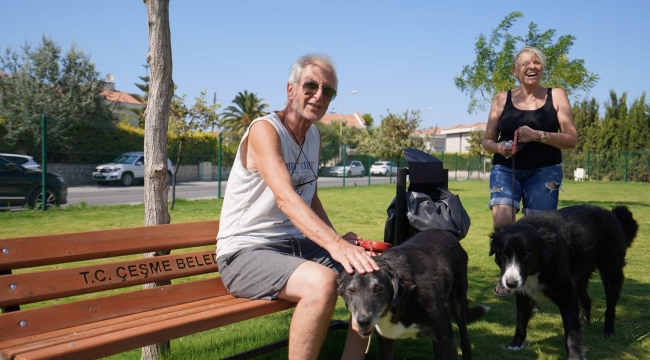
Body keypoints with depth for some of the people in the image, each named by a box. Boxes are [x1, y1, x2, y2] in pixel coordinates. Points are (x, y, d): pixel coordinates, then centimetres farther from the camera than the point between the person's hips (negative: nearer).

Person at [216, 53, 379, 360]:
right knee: (321, 282, -34)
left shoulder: (314, 137, 11)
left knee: (374, 272, -5)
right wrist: (334, 244, -44)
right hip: (246, 252, -8)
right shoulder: (264, 130, -15)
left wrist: (338, 239, 2)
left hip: (296, 244, 8)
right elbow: (285, 197, -31)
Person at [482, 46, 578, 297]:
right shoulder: (502, 99, 7)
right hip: (505, 169, 0)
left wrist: (538, 135, -16)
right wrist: (499, 147, -12)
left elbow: (572, 139, -2)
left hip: (544, 172, 0)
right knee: (502, 223, -18)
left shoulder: (556, 96, 4)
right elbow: (487, 140, 11)